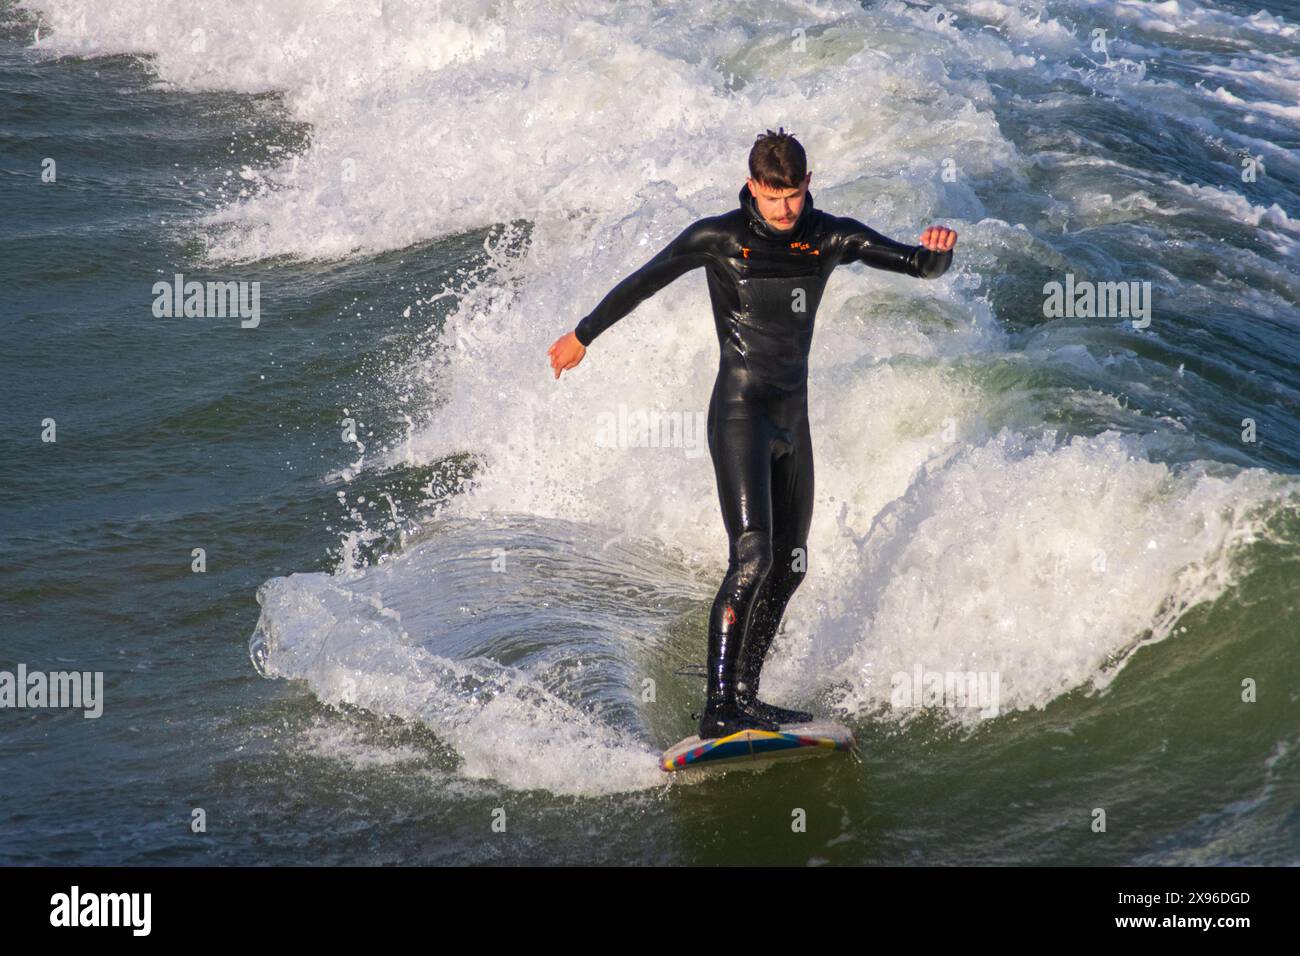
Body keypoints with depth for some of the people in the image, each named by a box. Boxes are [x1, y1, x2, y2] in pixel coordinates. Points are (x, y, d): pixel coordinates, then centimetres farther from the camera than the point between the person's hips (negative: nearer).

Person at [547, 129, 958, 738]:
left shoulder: (831, 239, 2)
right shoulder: (718, 239, -8)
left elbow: (922, 266, -2)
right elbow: (641, 283, 5)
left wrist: (938, 251, -26)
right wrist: (582, 336, 15)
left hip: (792, 419, 6)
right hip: (739, 413, -6)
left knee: (790, 566, 9)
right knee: (751, 557, -19)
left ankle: (744, 694, 20)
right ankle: (717, 708, -22)